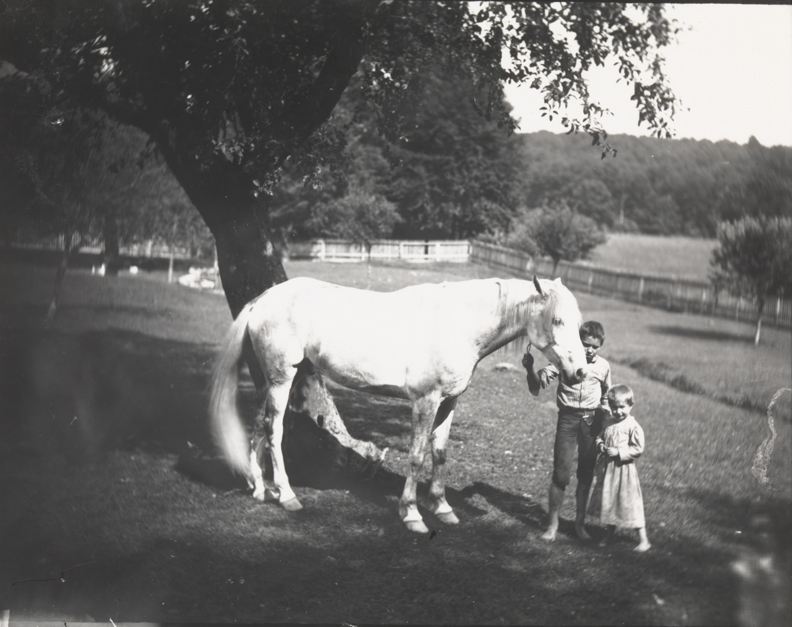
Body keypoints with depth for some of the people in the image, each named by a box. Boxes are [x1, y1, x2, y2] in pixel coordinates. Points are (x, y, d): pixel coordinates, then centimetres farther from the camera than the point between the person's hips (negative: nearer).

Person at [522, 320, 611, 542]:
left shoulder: (603, 366, 4)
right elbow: (537, 387, -10)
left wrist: (605, 413, 10)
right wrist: (530, 369, -26)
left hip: (592, 421, 2)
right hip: (568, 418, -2)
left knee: (586, 474, 7)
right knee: (561, 473, -5)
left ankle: (580, 523, 20)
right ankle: (553, 523, 6)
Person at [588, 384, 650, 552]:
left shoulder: (633, 427, -15)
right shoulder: (608, 422, 5)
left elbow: (637, 449, -16)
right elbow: (600, 436, 16)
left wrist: (618, 452, -22)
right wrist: (601, 445, -5)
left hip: (623, 469, -7)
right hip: (607, 468, 7)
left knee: (630, 504, -4)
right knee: (608, 502, 18)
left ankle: (643, 540, 5)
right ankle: (609, 535, 34)